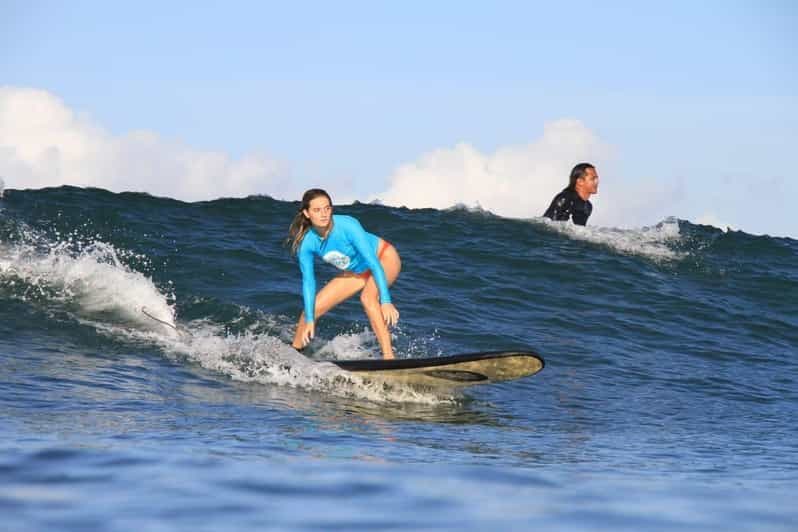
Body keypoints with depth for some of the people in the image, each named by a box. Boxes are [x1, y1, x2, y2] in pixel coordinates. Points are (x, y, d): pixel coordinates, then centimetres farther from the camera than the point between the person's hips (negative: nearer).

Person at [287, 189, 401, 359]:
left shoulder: (347, 226, -33)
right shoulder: (307, 244, -19)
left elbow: (373, 263, -34)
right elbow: (308, 282, -10)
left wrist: (385, 301, -39)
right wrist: (309, 320, -14)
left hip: (384, 258, -6)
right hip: (356, 272, 6)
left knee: (368, 297, -36)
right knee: (311, 309, 3)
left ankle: (389, 357, -38)